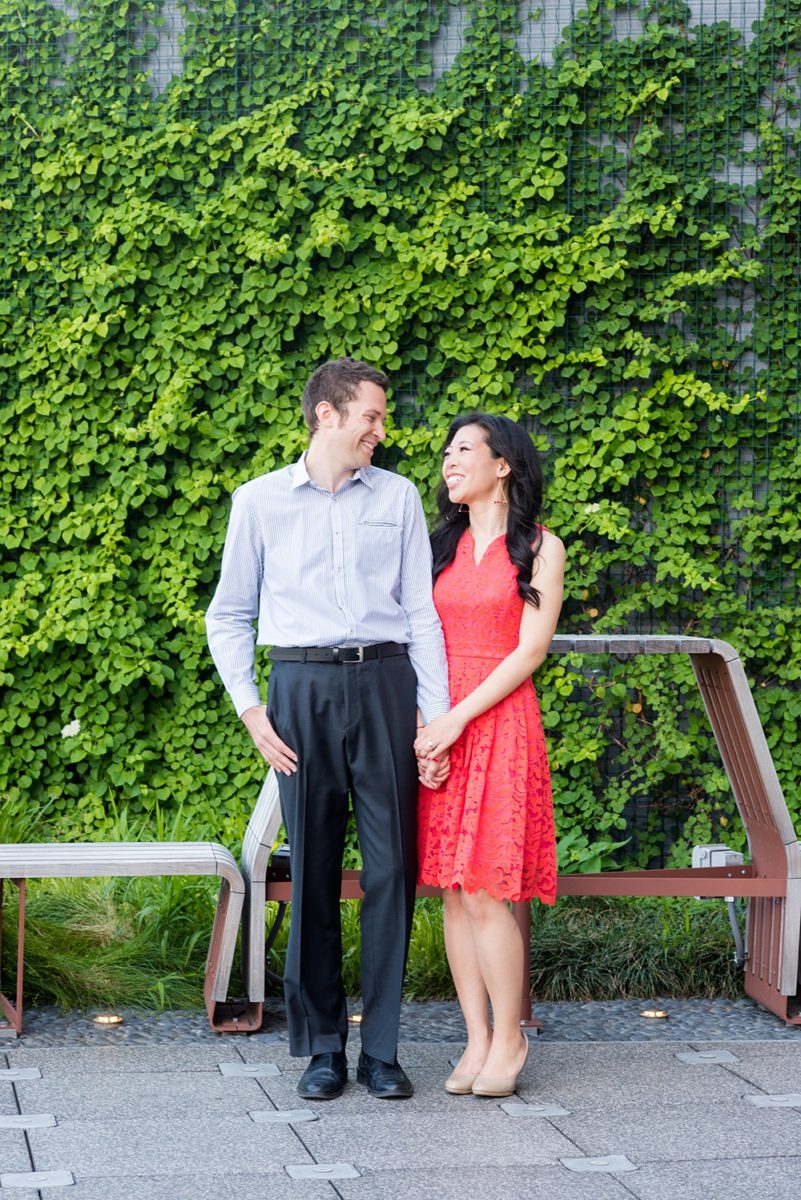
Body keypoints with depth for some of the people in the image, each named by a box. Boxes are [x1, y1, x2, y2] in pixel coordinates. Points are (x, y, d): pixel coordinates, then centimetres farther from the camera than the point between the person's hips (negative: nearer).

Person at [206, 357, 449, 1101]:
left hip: (384, 684, 1)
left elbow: (422, 612, 10)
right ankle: (321, 1048, 10)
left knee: (392, 867, -2)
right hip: (302, 686, -1)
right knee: (312, 871, 1)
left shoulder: (397, 497, 13)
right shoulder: (260, 502, 9)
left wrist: (436, 714, 1)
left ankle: (382, 1049, 6)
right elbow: (228, 615, 12)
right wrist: (249, 708, 0)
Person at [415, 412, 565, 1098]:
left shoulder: (539, 549, 2)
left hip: (500, 724, -5)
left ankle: (509, 1038, 3)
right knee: (453, 891, 3)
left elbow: (530, 650, -6)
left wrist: (456, 719, -14)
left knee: (484, 891, -10)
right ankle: (478, 1040, 9)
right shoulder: (443, 547, 16)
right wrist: (420, 728, -4)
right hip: (436, 726, 5)